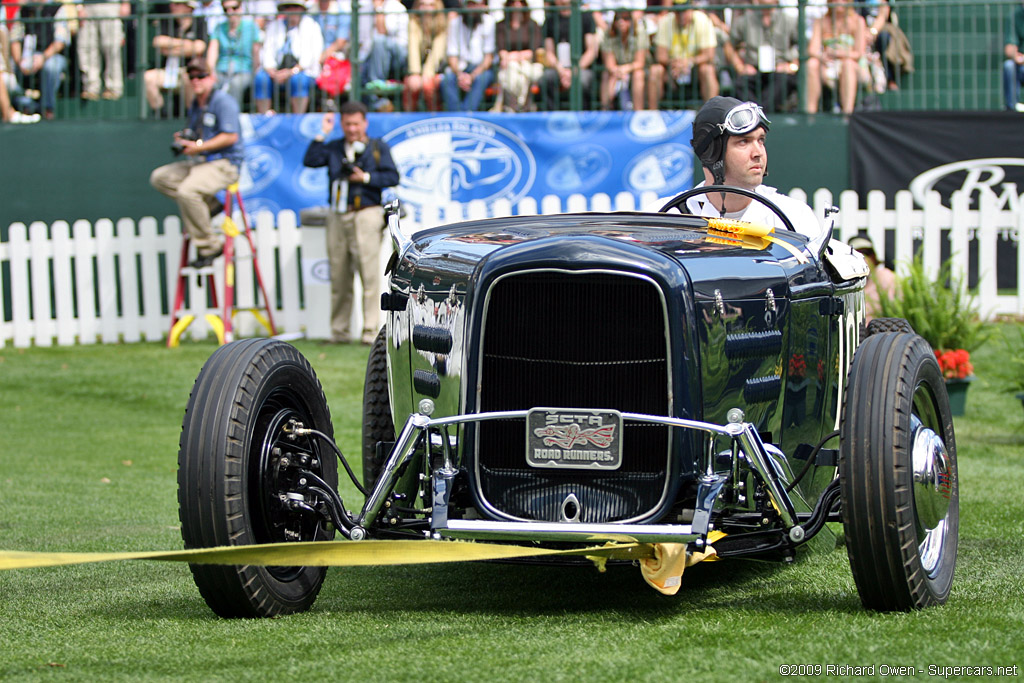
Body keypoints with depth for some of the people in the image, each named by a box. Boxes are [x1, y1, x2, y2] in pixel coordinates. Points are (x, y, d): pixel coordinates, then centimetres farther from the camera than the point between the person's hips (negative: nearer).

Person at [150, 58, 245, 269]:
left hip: (224, 163, -10)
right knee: (159, 177, 2)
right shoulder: (194, 106, 16)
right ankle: (209, 204, 0)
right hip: (199, 163, 10)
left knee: (187, 191, -31)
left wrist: (198, 147, -21)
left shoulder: (223, 102, -11)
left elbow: (231, 137, -19)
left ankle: (209, 246, -19)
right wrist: (183, 138, 3)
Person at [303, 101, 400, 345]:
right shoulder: (333, 148, 15)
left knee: (369, 274, -9)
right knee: (339, 276, 5)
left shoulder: (378, 147, 9)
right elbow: (310, 161, 1)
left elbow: (392, 177, 2)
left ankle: (371, 331, -8)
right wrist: (322, 134, 0)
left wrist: (366, 178, -8)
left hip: (366, 214, -3)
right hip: (337, 216, 3)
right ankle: (339, 332, 13)